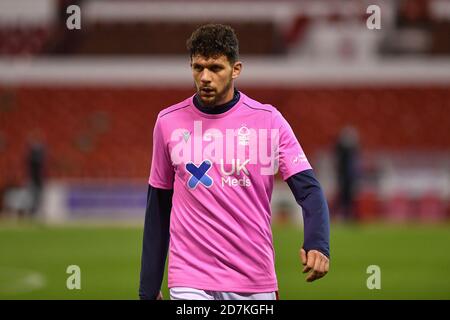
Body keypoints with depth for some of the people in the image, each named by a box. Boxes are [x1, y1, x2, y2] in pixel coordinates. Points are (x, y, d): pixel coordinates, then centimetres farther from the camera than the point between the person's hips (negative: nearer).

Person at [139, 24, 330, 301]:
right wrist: (149, 288, 10)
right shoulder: (169, 122, 3)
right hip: (190, 283, 0)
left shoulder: (268, 120, -2)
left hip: (255, 284, 0)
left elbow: (308, 189, -8)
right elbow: (158, 207, 10)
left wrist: (317, 245, -28)